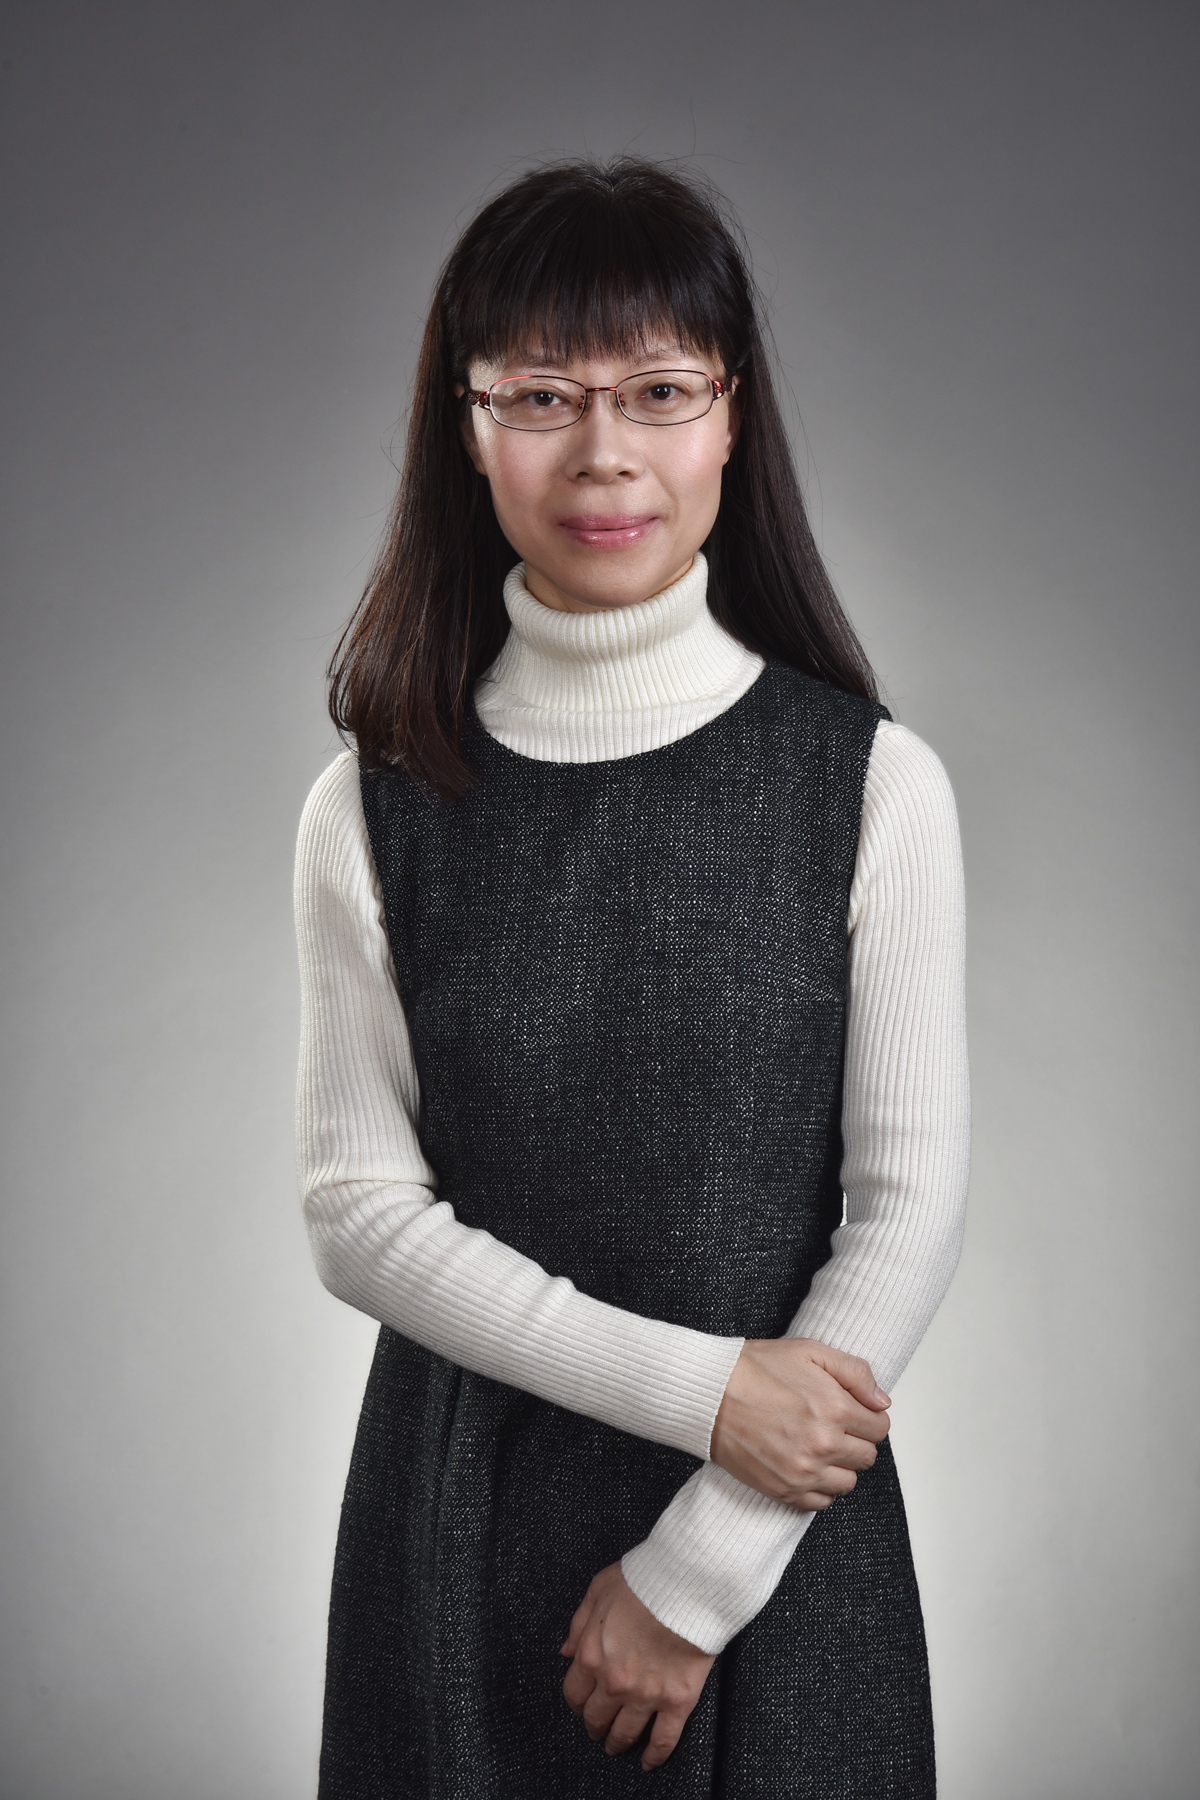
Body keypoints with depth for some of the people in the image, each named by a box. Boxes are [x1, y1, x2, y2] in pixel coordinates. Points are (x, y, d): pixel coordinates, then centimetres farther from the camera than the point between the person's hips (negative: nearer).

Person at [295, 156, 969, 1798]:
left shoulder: (874, 786, -8)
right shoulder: (377, 809, -5)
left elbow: (912, 1209, -8)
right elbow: (361, 1212, -5)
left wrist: (702, 1567, -10)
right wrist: (695, 1385, -15)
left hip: (780, 1523, -1)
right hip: (460, 1518, 1)